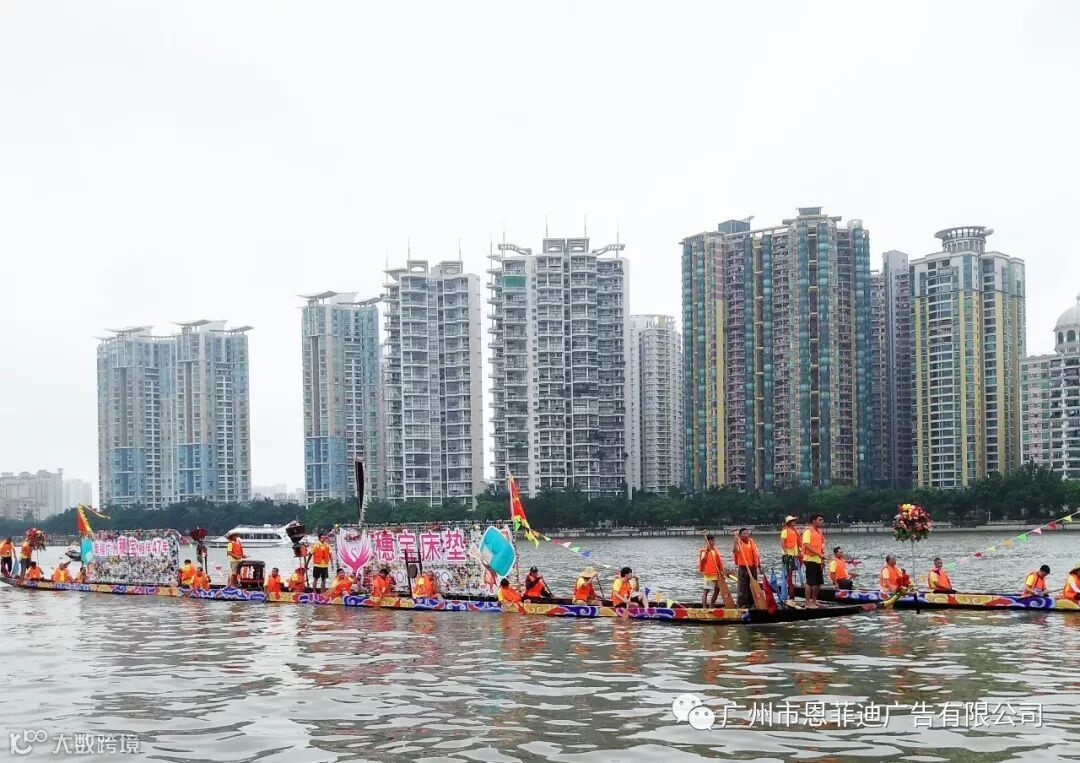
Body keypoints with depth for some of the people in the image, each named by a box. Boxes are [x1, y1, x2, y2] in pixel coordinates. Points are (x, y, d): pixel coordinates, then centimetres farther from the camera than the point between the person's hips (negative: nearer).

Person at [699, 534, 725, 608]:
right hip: (708, 574, -7)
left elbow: (719, 561, 15)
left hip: (716, 574, 7)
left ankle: (712, 605, 22)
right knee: (705, 590, -9)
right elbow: (703, 560, -20)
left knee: (717, 589, 11)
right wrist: (707, 551, -24)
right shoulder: (704, 551, -5)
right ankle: (704, 607, -12)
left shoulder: (715, 550, 14)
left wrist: (721, 570, 4)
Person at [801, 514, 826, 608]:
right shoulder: (808, 531, -11)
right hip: (810, 559, -9)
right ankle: (808, 603, -2)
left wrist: (822, 555, 12)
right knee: (810, 582, -7)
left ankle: (814, 600, 25)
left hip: (818, 559, 9)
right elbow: (807, 545, -21)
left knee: (819, 582, 13)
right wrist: (819, 553, -24)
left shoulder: (819, 531, 15)